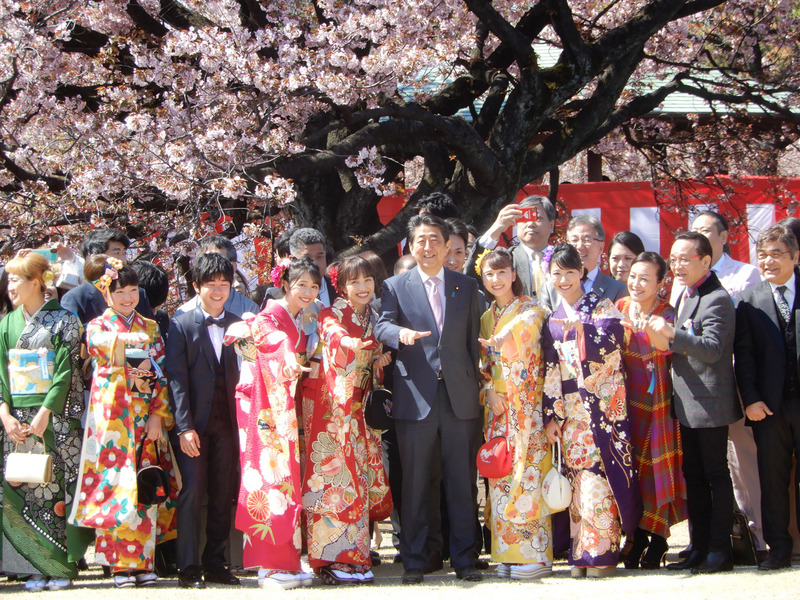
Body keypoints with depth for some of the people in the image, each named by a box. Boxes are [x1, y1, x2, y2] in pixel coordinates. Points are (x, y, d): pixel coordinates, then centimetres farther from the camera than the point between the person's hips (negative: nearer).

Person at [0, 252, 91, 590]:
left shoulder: (63, 320, 0)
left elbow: (66, 371, -7)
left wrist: (45, 414, -14)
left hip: (56, 417, -4)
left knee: (58, 486, -4)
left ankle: (62, 566, 1)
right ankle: (36, 567, 4)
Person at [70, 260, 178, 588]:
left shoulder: (150, 328, 14)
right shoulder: (99, 324, 5)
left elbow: (161, 374, 9)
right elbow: (95, 340, -20)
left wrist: (158, 415, -4)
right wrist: (126, 338, -39)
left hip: (146, 417, 3)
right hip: (112, 416, -3)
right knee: (116, 483, -6)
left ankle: (143, 561, 5)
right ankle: (120, 563, -1)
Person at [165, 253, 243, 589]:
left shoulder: (238, 326, 10)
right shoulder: (182, 325, 0)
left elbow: (243, 375, 9)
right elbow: (176, 379, -5)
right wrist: (184, 427, -11)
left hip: (226, 422, 3)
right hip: (193, 423, -3)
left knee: (223, 494, 6)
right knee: (192, 492, -4)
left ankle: (215, 563, 16)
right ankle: (189, 568, 2)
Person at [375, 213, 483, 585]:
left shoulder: (466, 287, 13)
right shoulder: (395, 287, 8)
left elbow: (473, 341, 13)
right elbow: (381, 327, -5)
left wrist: (476, 389, 8)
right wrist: (401, 333, -28)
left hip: (459, 397, 2)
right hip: (415, 397, -1)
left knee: (462, 481, 4)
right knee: (415, 483, 2)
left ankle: (463, 559, 12)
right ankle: (414, 561, 10)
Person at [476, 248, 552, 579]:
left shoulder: (532, 312, -2)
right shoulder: (487, 318, 16)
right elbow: (484, 363, 14)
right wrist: (489, 390, -2)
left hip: (527, 406, -5)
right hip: (497, 407, 5)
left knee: (528, 472, -8)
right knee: (501, 475, 3)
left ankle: (535, 554, -4)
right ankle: (507, 553, 8)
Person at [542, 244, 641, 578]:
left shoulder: (603, 308, 2)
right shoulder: (553, 319, 13)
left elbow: (611, 348, -13)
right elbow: (550, 370, 10)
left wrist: (581, 326, -23)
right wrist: (553, 413, 5)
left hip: (603, 403, -4)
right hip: (570, 409, 4)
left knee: (600, 476, -8)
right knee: (577, 477, 3)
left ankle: (603, 551, -2)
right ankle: (580, 554, 8)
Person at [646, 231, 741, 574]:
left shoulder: (717, 300, -16)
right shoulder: (684, 295, 15)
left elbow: (712, 349, -25)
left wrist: (672, 334, -32)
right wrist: (664, 343, 2)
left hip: (709, 403, -10)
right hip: (686, 403, 10)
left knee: (715, 473, -2)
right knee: (693, 475, 13)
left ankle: (720, 550, 5)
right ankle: (699, 548, 20)